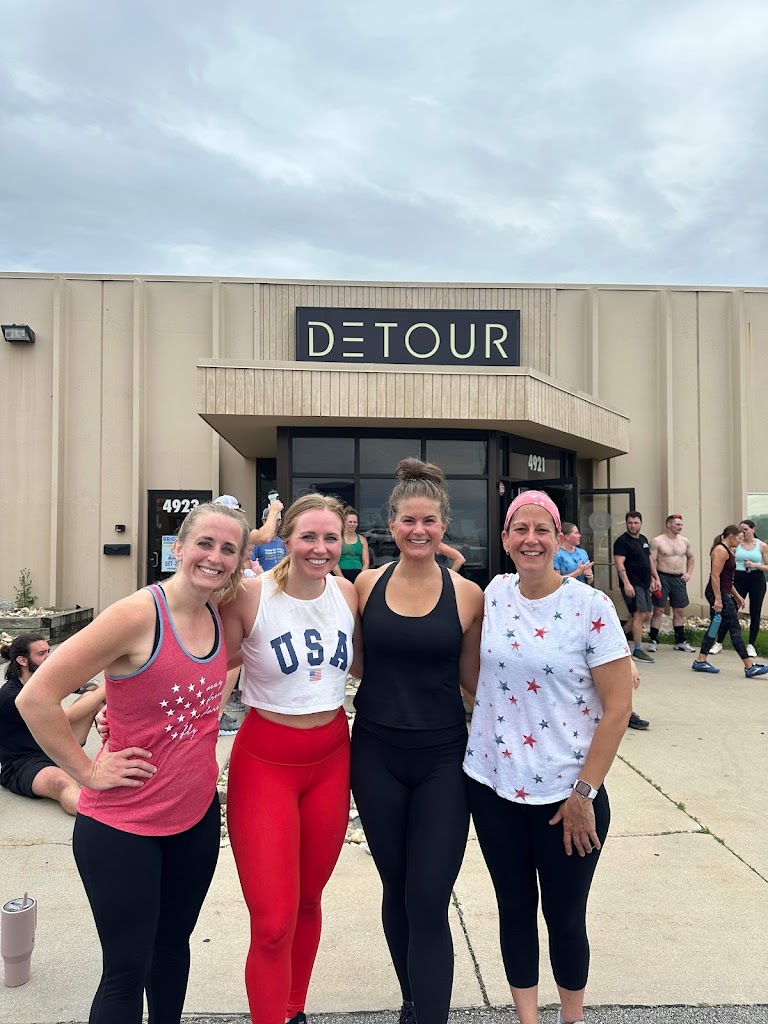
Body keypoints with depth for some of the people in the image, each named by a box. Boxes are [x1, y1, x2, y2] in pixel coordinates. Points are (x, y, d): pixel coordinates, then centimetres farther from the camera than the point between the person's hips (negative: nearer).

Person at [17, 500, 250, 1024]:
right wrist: (87, 770, -16)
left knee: (174, 943, 23)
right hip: (122, 824, -6)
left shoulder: (221, 617, -3)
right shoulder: (137, 614, -23)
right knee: (127, 969, 8)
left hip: (196, 815, 6)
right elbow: (37, 697, -22)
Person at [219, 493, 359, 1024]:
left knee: (309, 900, 20)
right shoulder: (251, 595, -16)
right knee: (273, 923, -4)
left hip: (332, 757, 4)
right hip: (266, 760, -4)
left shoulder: (347, 592, -3)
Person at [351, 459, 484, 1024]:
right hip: (376, 754, 2)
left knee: (428, 902, -1)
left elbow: (473, 677, 1)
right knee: (396, 891, 18)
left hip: (442, 759, -2)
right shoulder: (368, 584, -2)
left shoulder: (468, 594, -7)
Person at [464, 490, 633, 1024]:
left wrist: (584, 795, -11)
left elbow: (618, 708, -11)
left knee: (565, 916, 13)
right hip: (493, 784, 3)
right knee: (515, 907, 16)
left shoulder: (592, 607, -12)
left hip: (566, 793, -3)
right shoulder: (494, 594, -1)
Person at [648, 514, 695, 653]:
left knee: (680, 611, 10)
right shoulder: (657, 541, -7)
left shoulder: (684, 541, 9)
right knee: (658, 610, -3)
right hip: (663, 578, -5)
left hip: (679, 579, 5)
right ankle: (653, 641, 4)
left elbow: (690, 557, 25)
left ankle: (680, 641, 20)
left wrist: (689, 573, 12)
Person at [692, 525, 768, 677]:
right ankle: (749, 667, -2)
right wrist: (718, 599, -23)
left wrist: (737, 596, 21)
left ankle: (700, 661, 13)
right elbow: (715, 576, -20)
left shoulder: (728, 551, 18)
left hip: (723, 594, 10)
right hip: (718, 594, -10)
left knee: (716, 627, 11)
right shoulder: (721, 550, -14)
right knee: (735, 629, -6)